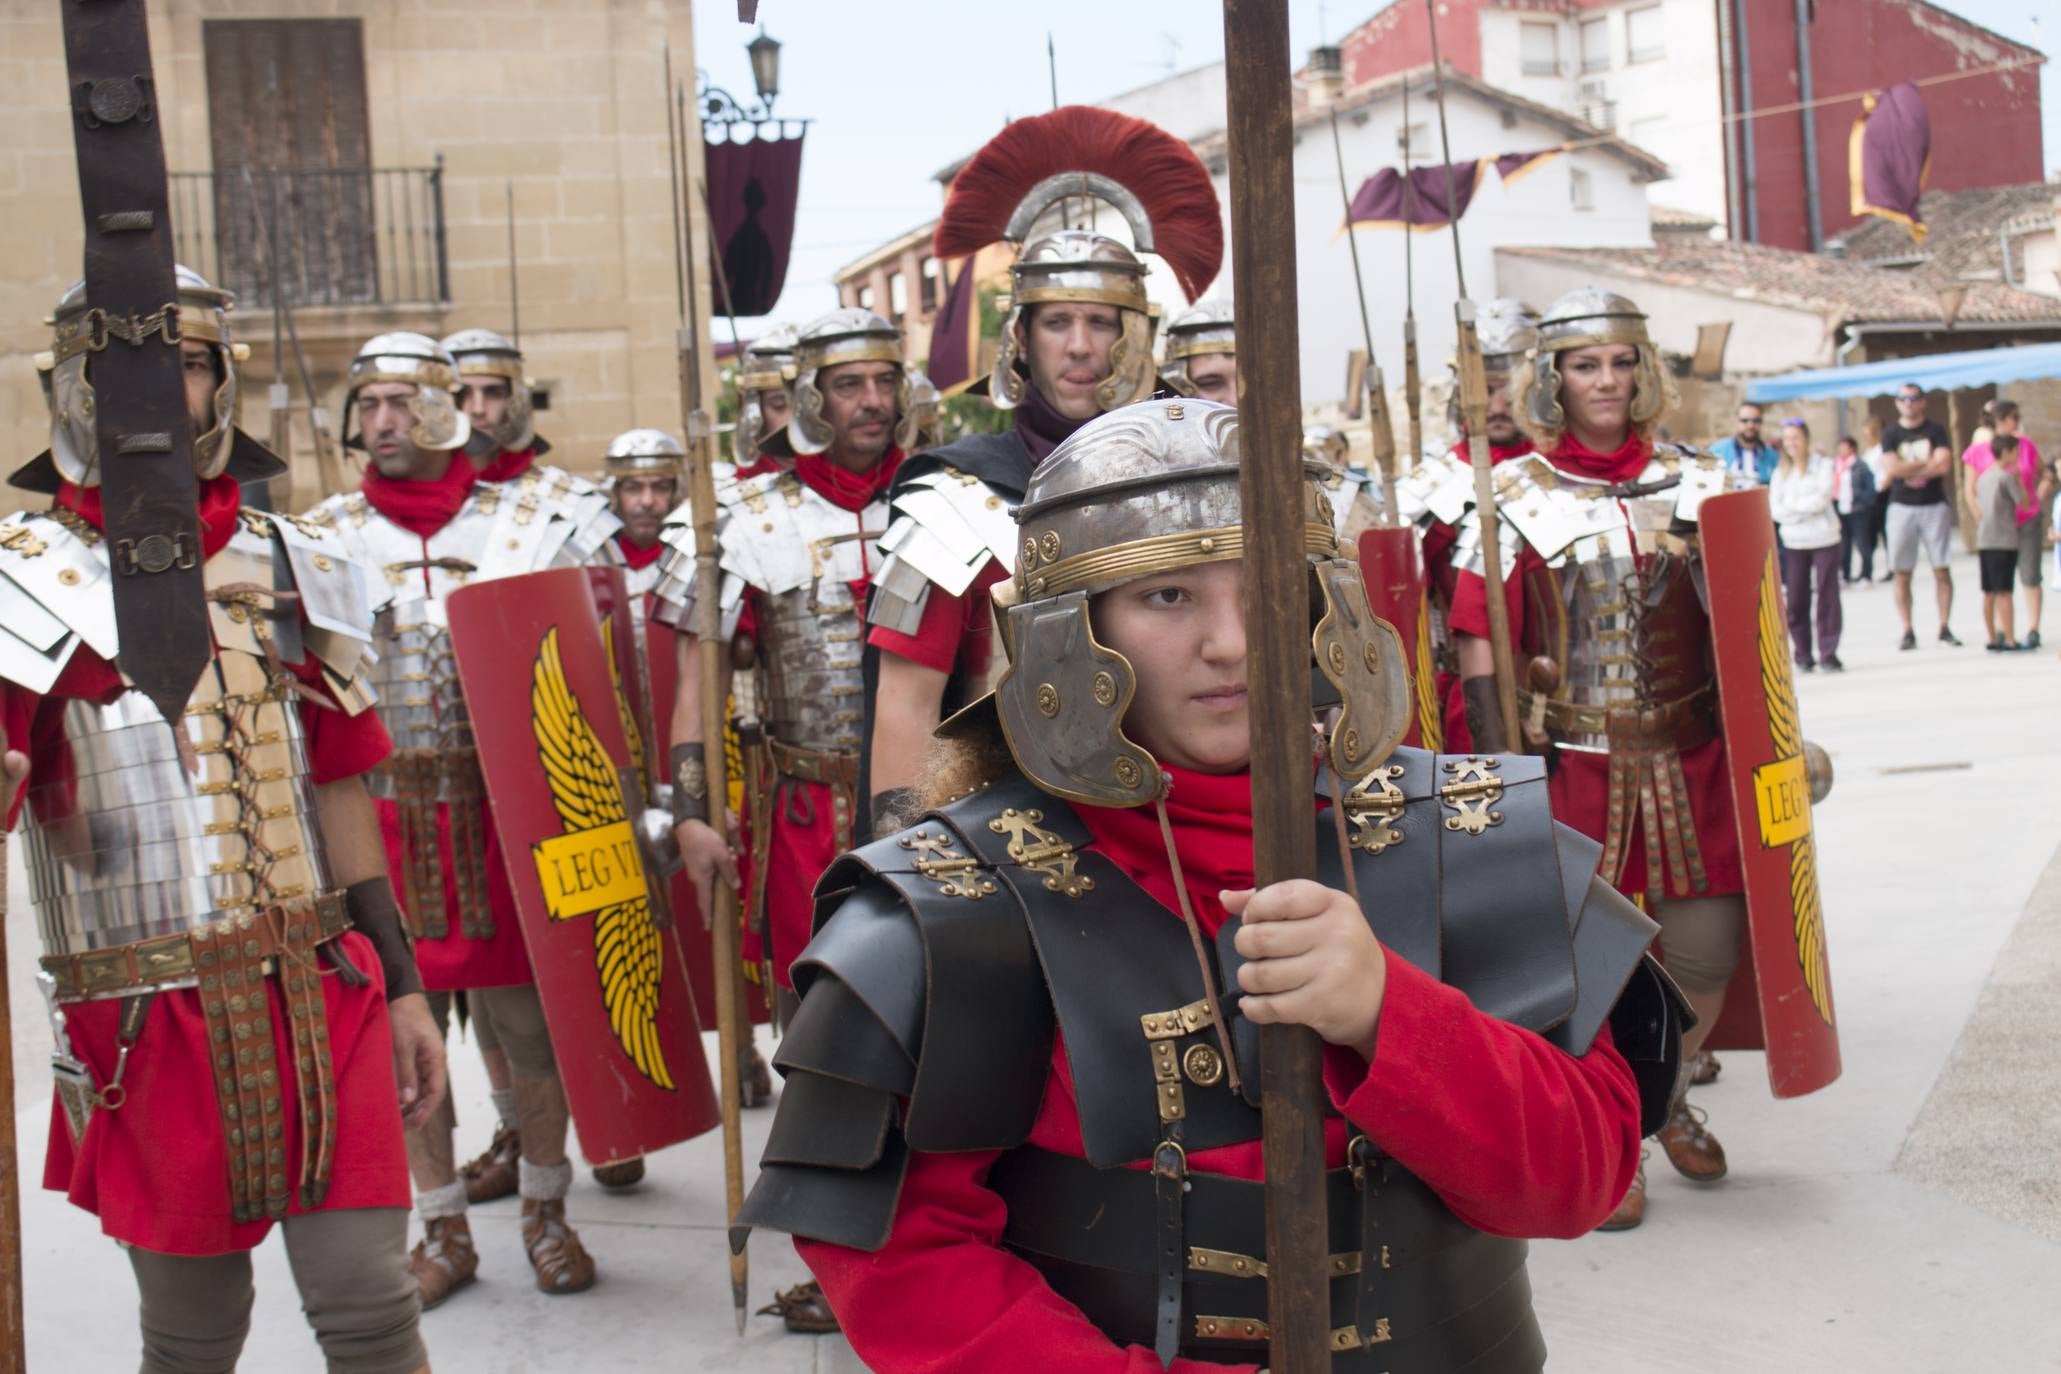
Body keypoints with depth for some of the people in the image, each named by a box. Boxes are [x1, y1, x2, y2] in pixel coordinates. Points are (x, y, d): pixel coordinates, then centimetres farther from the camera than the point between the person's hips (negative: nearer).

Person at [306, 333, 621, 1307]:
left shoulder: (524, 522, 2)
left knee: (526, 1017, 4)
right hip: (387, 820, 1)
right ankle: (443, 1230, 22)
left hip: (504, 813, -1)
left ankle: (545, 1212, 24)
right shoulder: (324, 541, 5)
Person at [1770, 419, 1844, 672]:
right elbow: (1775, 509, 0)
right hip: (1794, 543, 2)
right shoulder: (1780, 472, 11)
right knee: (1795, 601, -1)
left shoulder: (1823, 465, 3)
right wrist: (1806, 509, -10)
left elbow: (1821, 499, -10)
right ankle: (1803, 655, 7)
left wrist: (1792, 506, -5)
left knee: (1827, 598, -4)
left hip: (1825, 539, -2)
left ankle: (1828, 653, -2)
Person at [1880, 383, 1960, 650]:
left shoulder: (1936, 431, 4)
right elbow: (1891, 468, -10)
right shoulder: (1890, 435, 6)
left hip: (1935, 506, 0)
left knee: (1942, 570, -1)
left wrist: (1908, 469, -8)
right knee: (1901, 573, -2)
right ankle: (1907, 631, 2)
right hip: (1902, 508, 0)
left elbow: (1944, 465, -10)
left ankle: (1944, 628, 5)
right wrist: (1926, 462, -7)